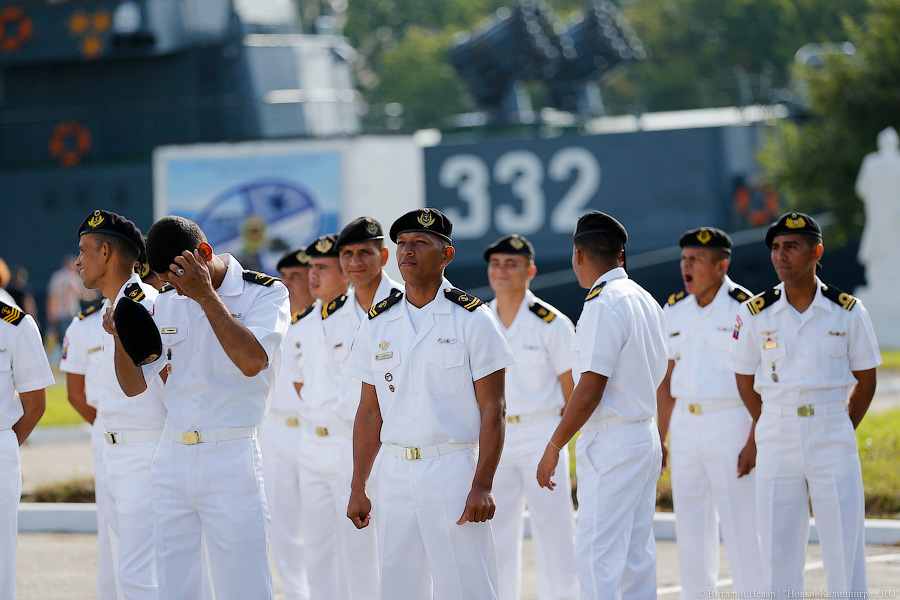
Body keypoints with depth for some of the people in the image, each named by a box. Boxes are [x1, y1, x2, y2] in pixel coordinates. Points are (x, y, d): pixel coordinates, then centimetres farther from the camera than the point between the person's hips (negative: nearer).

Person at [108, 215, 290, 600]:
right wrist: (122, 337, -6)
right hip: (171, 457, 5)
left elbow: (252, 362, -19)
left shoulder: (265, 294, -3)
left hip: (230, 457, -5)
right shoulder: (166, 305, 13)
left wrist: (207, 296, -17)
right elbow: (134, 384, 14)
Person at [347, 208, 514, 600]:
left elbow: (492, 410, -6)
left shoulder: (472, 320, -3)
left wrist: (482, 486, -14)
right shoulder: (377, 325, 10)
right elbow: (369, 413, 14)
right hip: (394, 474, 5)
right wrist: (357, 488, 8)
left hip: (454, 468, -5)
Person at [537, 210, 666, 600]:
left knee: (597, 556, -11)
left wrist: (554, 447, -13)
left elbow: (591, 388, -19)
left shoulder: (603, 305, -15)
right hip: (646, 436, 9)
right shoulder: (646, 301, 13)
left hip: (610, 444, -9)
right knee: (636, 554, 11)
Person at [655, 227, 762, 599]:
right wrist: (659, 439, 11)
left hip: (731, 424, -6)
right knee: (690, 530, 8)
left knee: (739, 528, -7)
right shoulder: (675, 310, 9)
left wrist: (754, 442, -16)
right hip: (686, 425, 6)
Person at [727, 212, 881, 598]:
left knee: (845, 551, -2)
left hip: (834, 440, -1)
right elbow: (745, 382, 10)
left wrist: (839, 433, 6)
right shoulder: (756, 314, 1)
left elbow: (866, 381, 8)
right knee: (778, 553, 2)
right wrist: (771, 433, 10)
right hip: (776, 441, 1)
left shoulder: (847, 312, 0)